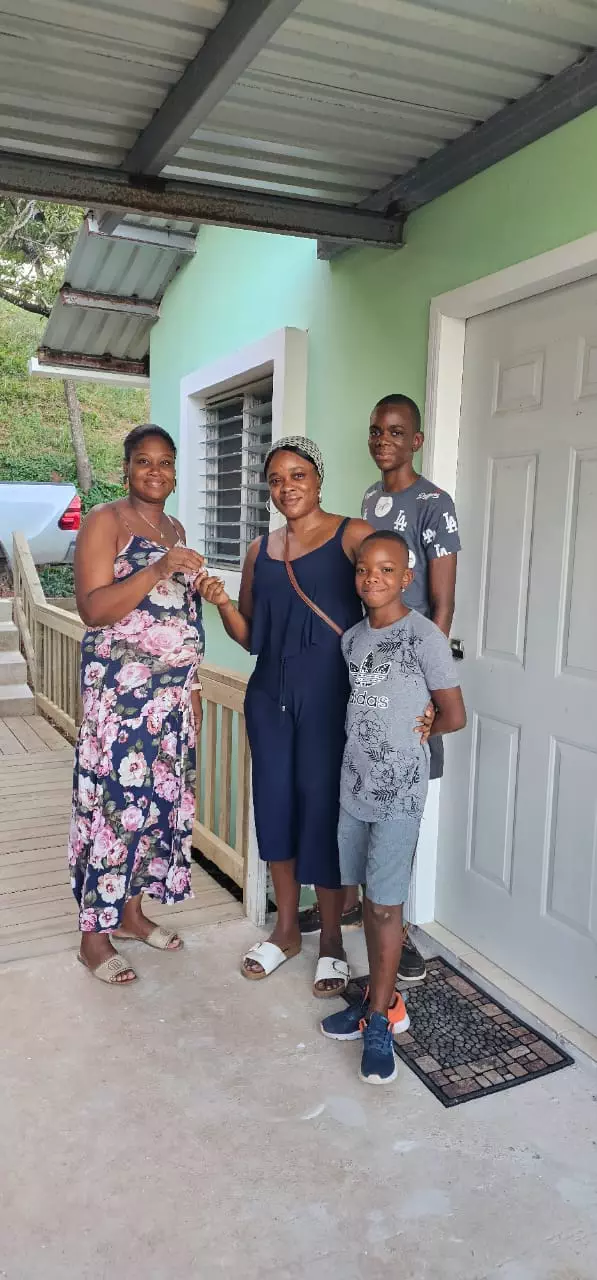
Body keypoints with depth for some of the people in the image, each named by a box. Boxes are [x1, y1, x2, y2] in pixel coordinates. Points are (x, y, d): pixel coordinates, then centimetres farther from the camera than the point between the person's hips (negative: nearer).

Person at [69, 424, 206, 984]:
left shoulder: (175, 529, 15)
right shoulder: (105, 521, -6)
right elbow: (93, 608, -17)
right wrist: (158, 570, -26)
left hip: (172, 691, 7)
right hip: (120, 690, -7)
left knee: (160, 799, 11)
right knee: (113, 801, -3)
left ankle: (130, 909, 28)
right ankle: (94, 933, 11)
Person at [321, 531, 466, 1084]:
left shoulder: (424, 636, -12)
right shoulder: (352, 638, 8)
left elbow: (454, 717, -9)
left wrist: (410, 731, 3)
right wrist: (391, 728, 3)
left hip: (399, 793, -6)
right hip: (355, 786, 6)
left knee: (385, 904, 0)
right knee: (369, 897, 15)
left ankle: (380, 1019, 14)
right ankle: (382, 998, 30)